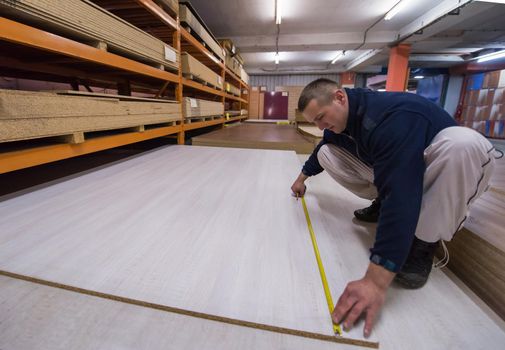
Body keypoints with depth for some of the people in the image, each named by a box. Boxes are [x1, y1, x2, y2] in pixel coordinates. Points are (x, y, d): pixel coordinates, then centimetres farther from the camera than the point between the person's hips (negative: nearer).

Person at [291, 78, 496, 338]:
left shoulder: (391, 118, -36)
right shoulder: (340, 118, -9)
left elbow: (400, 193, -46)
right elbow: (321, 148, 13)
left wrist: (376, 283, -49)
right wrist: (303, 176, 25)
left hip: (448, 173, -6)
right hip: (390, 171, 6)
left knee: (463, 143, -41)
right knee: (326, 154, -6)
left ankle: (424, 241, -20)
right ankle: (382, 203, 5)